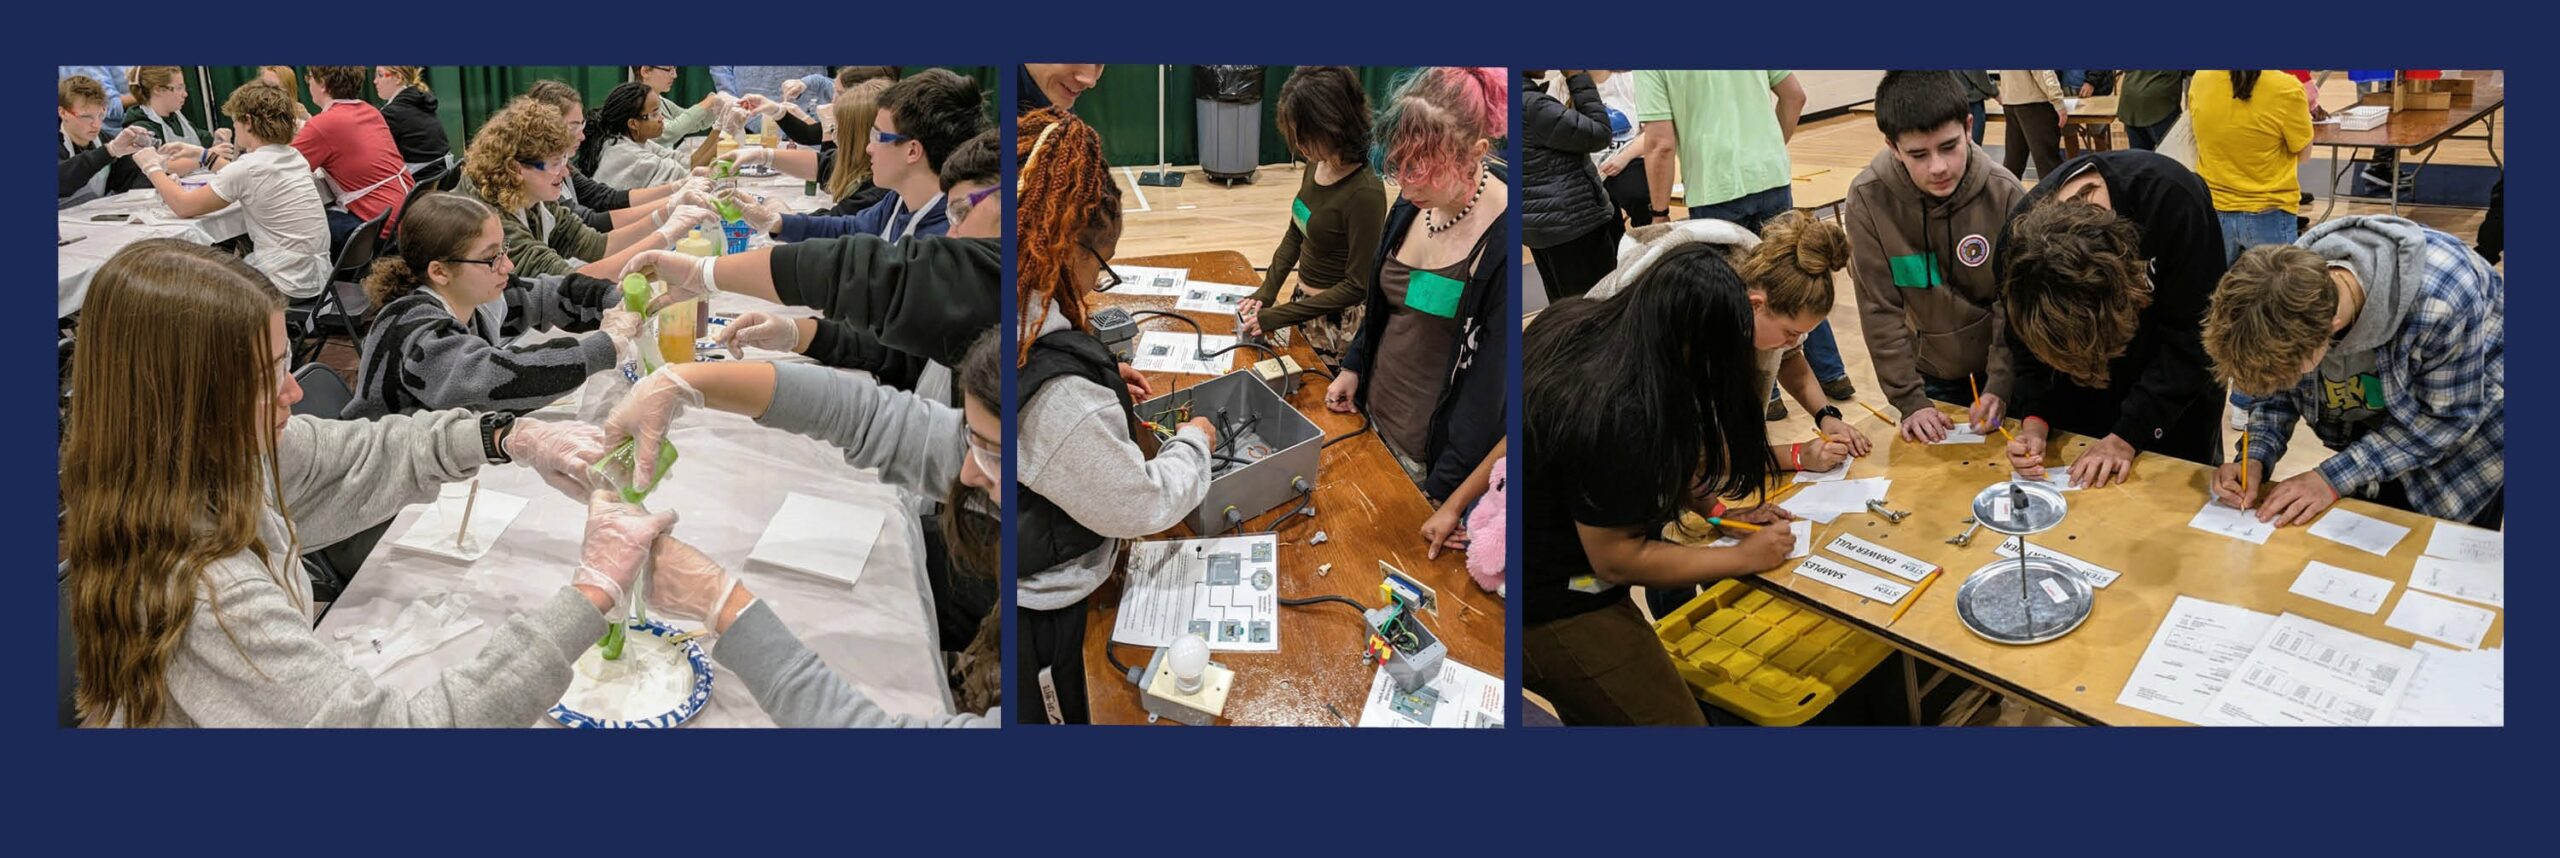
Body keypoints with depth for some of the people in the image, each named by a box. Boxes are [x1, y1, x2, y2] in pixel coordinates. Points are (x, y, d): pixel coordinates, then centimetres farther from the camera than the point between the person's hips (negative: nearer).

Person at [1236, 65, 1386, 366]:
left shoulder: (1365, 194, -24)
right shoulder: (1316, 166, -2)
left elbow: (1357, 285, -20)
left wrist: (1277, 317, -18)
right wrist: (1266, 292, 0)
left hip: (1334, 323, -7)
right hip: (1302, 302, 7)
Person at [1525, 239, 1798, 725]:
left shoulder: (1569, 321, -6)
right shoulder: (1613, 415, -33)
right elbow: (1617, 560, -22)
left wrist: (1713, 508, 8)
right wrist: (1745, 557, -10)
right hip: (1550, 611, -10)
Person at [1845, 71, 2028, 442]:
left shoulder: (2004, 192, -19)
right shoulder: (1869, 197, -21)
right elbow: (1879, 310, -16)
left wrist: (2000, 386, -21)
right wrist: (1910, 399, -17)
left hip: (2001, 369, 0)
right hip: (1928, 374, 0)